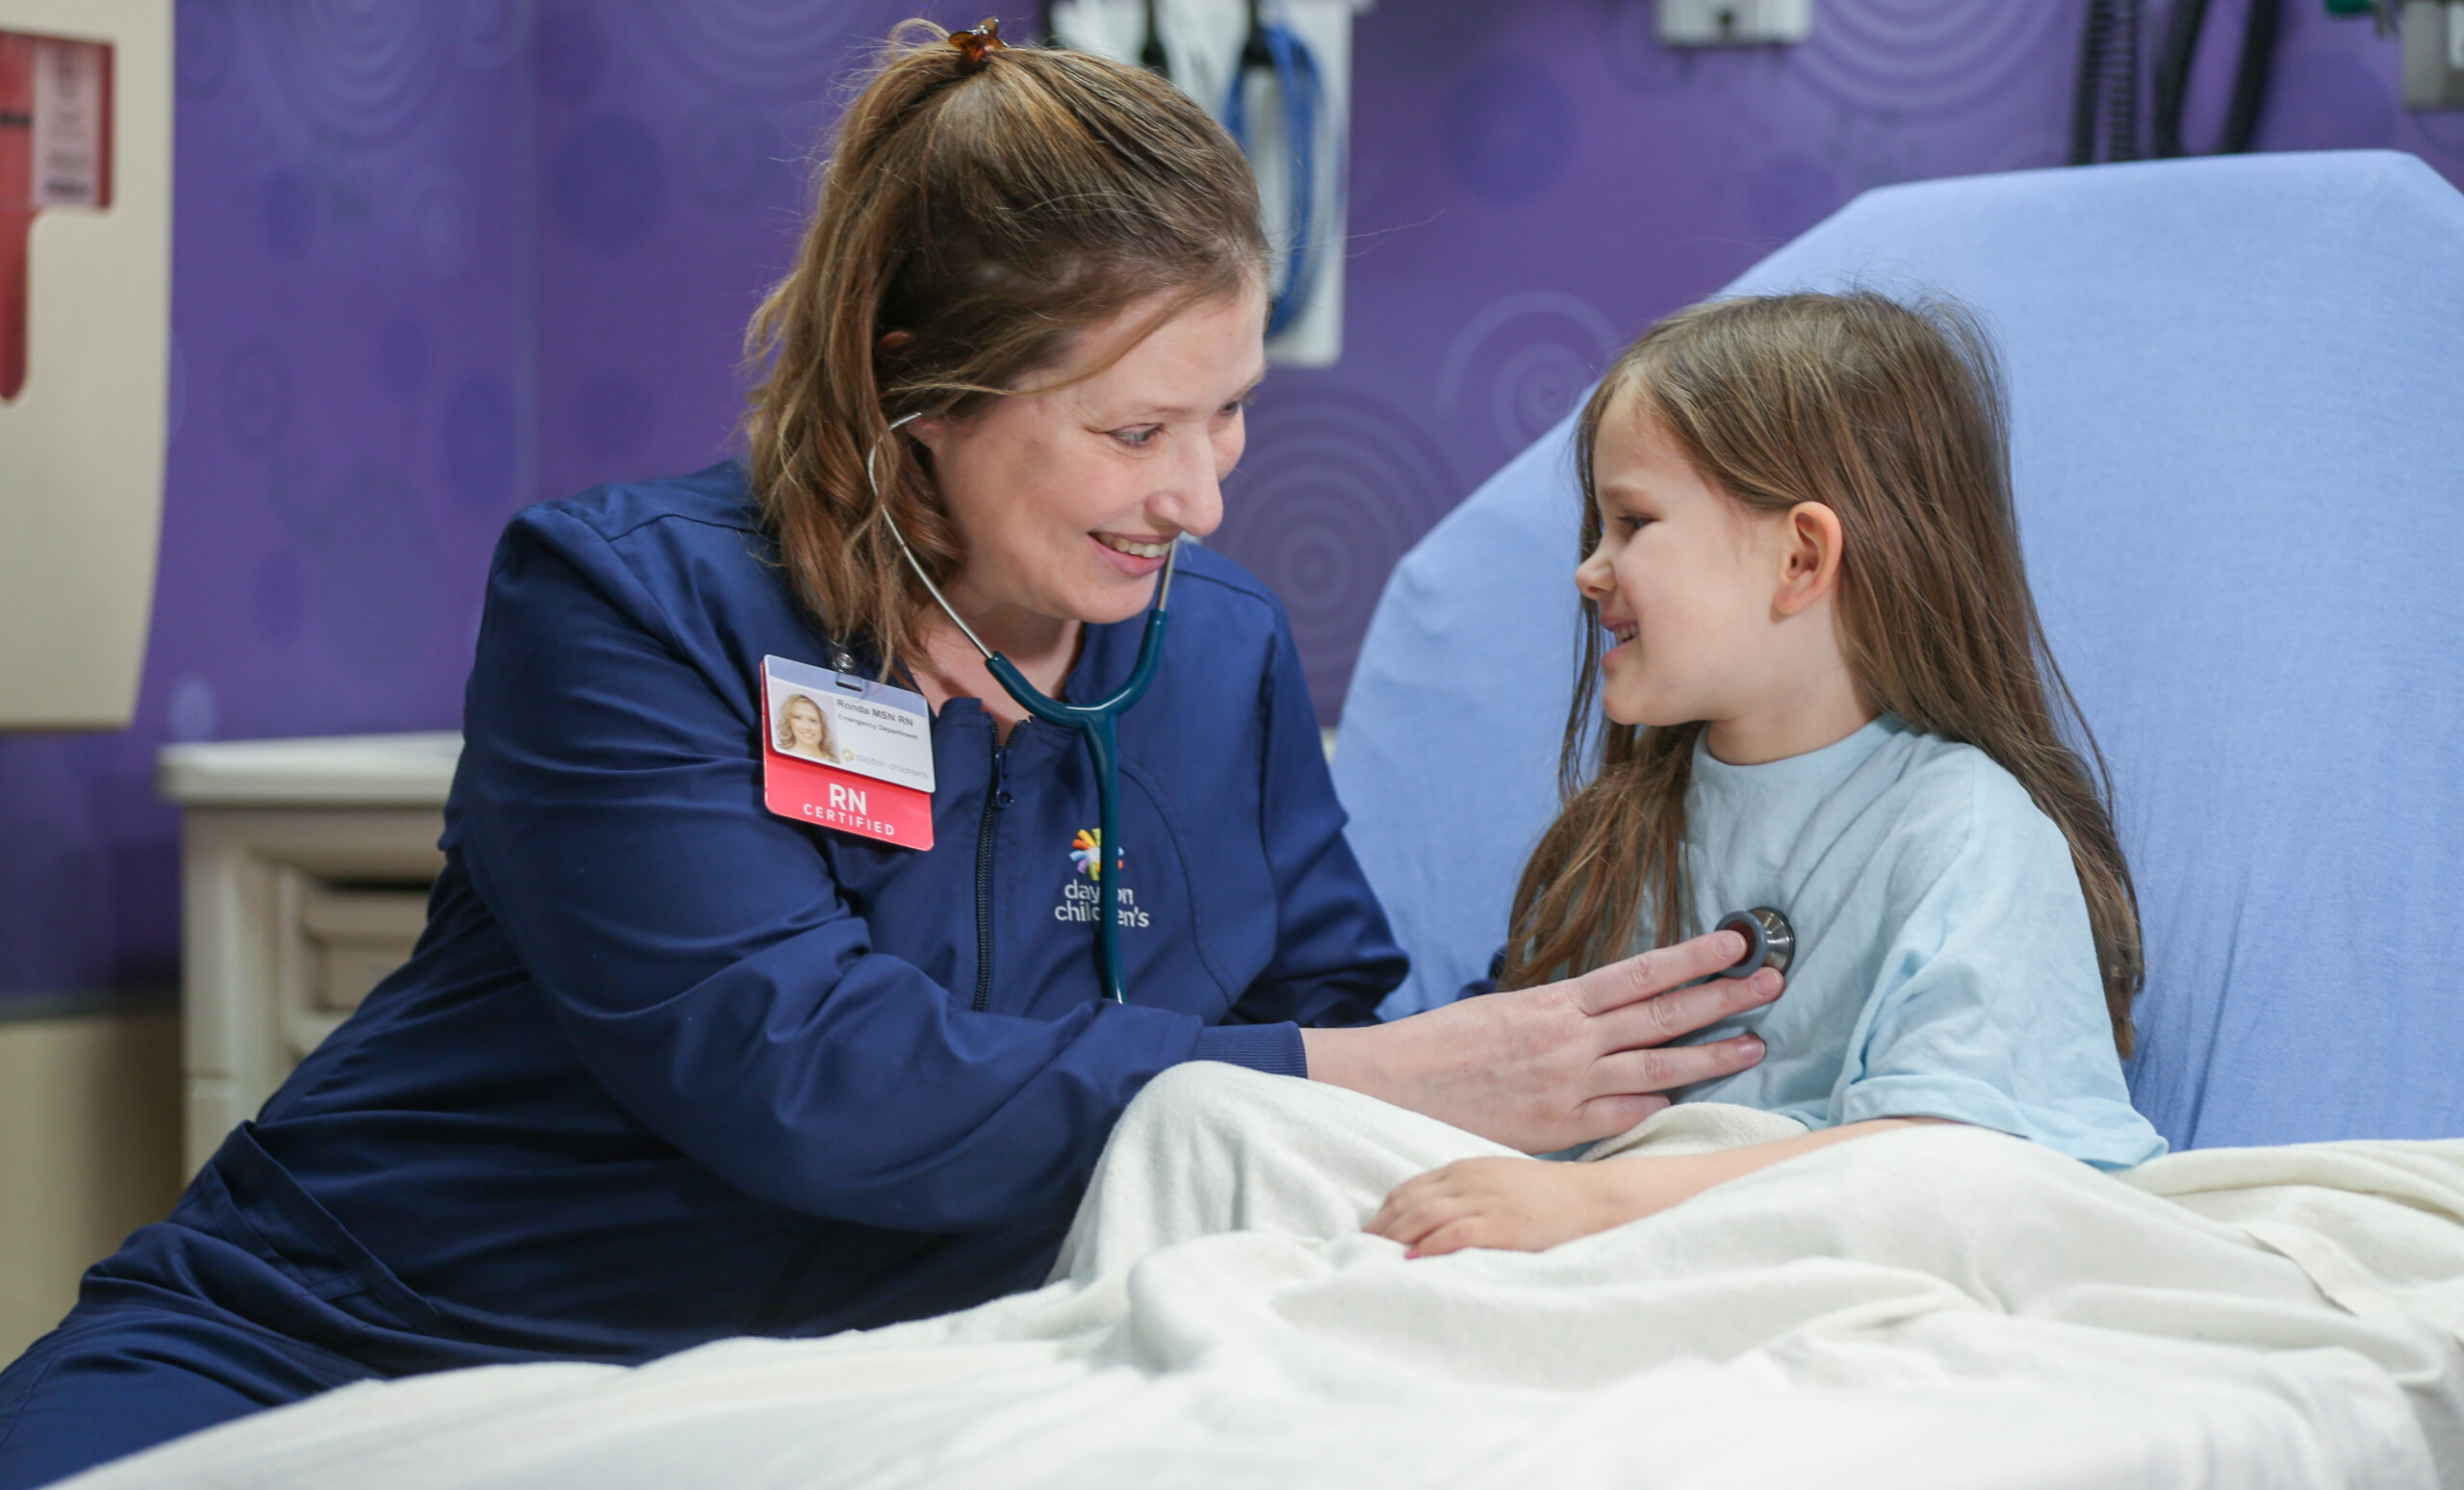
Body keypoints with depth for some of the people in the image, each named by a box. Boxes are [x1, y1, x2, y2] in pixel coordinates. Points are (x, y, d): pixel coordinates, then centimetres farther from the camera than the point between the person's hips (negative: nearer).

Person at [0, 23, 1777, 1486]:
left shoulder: (1227, 651, 5)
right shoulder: (623, 601, -12)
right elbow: (800, 1079, -22)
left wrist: (1544, 1085, -15)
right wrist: (1380, 1083, -22)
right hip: (338, 1346, -5)